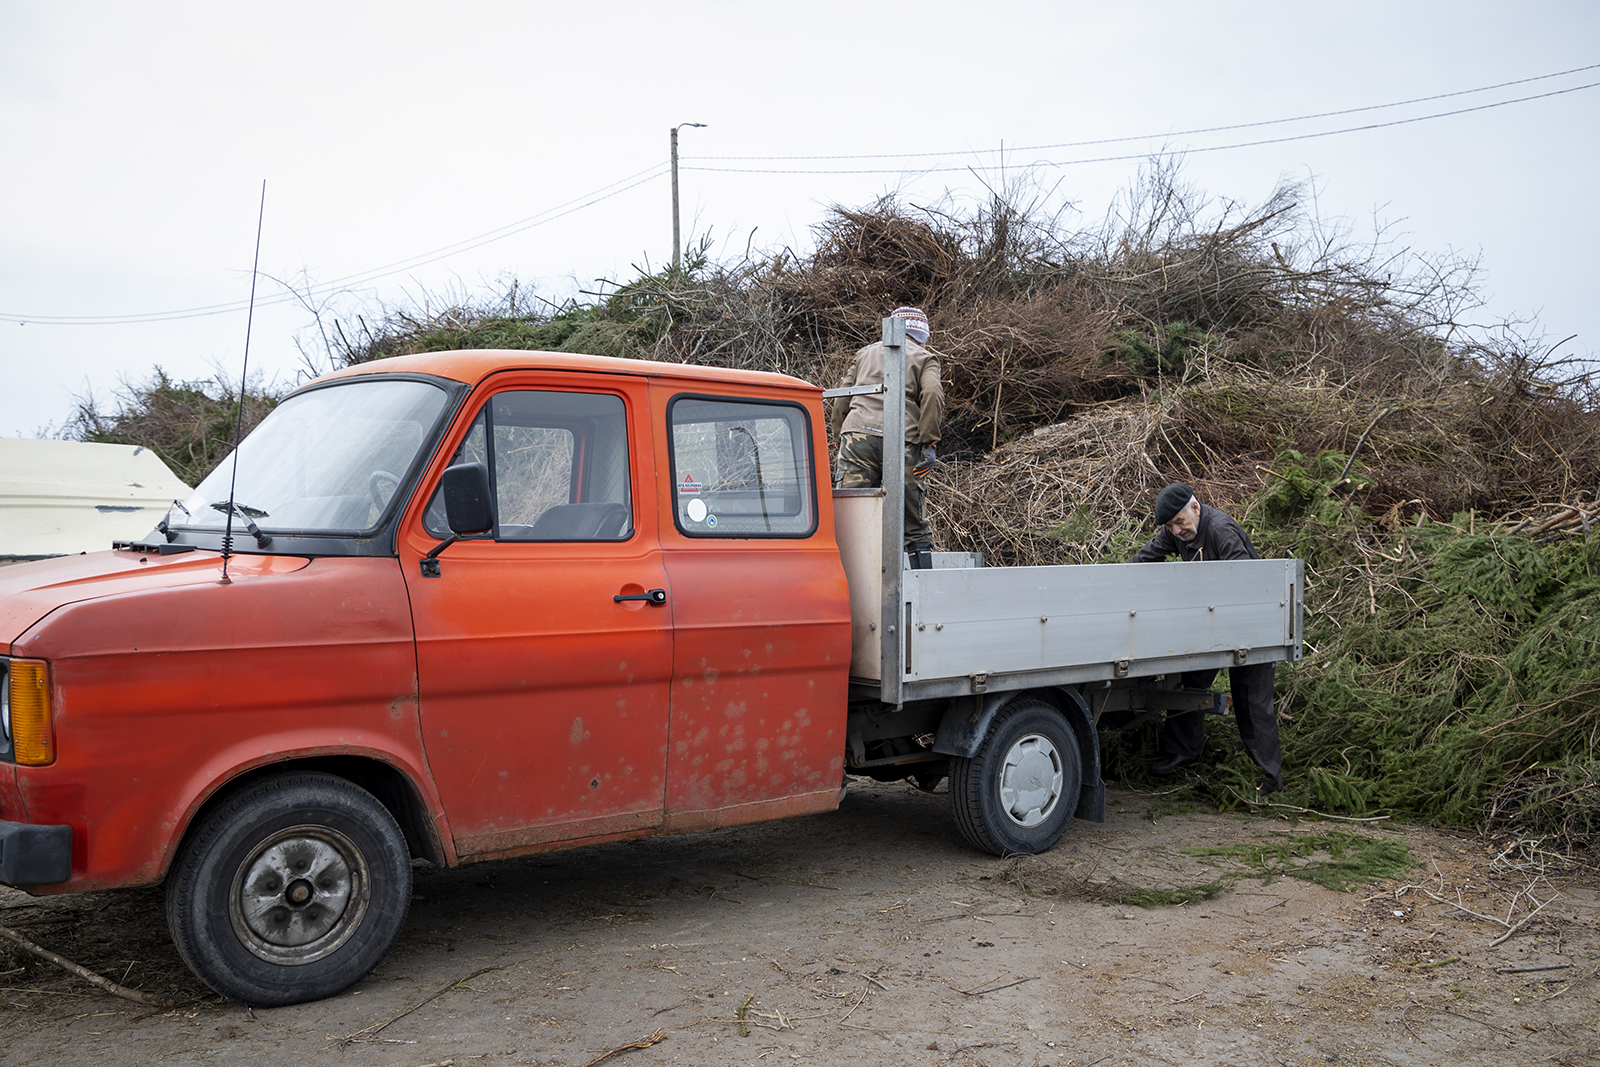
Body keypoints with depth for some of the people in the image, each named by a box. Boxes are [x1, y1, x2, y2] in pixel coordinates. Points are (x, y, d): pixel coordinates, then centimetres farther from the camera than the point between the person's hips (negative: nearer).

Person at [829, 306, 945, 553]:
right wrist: (930, 444, -5)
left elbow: (841, 401, 22)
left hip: (857, 434, 2)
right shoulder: (925, 358, 16)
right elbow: (933, 396, -3)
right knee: (914, 524, 4)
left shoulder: (866, 353, 27)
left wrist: (840, 438, 24)